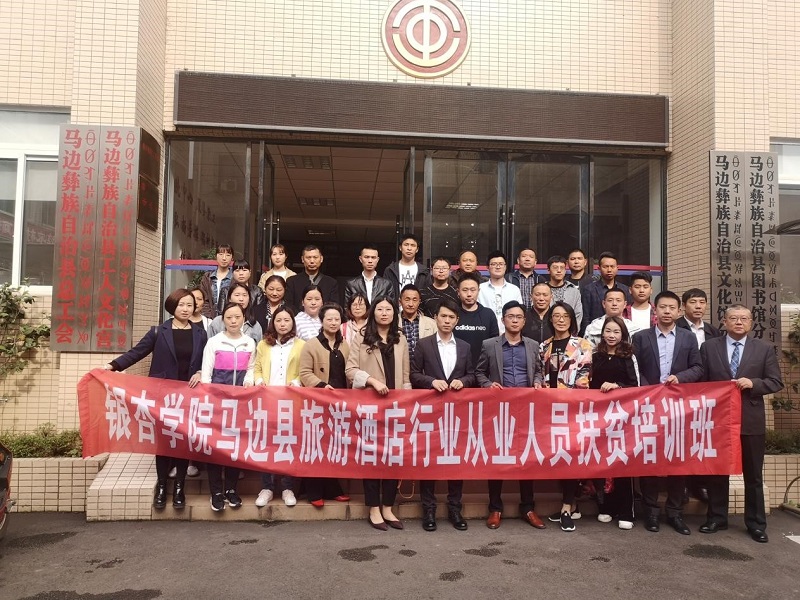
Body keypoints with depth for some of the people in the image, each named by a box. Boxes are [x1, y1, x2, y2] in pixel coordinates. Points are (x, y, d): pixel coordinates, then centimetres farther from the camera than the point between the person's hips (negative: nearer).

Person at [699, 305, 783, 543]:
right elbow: (701, 381, 2)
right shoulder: (709, 347, 2)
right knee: (716, 472, 10)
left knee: (753, 475, 9)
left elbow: (776, 382, 1)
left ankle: (756, 523, 22)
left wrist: (752, 383, -16)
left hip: (751, 421, 0)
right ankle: (716, 518, 23)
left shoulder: (764, 349, 3)